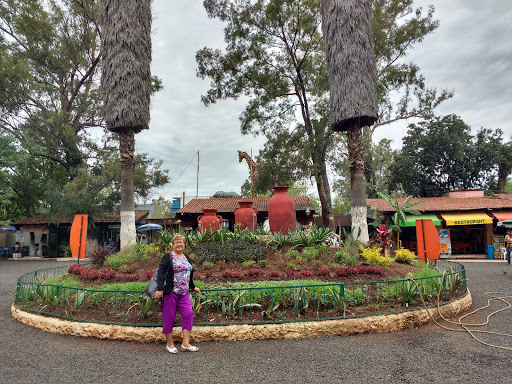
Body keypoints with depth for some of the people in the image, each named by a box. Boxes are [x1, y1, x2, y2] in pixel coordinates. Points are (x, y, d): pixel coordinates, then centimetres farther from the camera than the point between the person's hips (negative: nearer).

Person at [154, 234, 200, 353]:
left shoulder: (186, 257, 17)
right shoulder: (168, 257, -3)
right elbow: (161, 272, -12)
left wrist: (193, 287, 32)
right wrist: (159, 289, -20)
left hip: (184, 293, 6)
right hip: (170, 292, -6)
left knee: (188, 314, -3)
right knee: (169, 317, 2)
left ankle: (185, 344, 5)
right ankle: (170, 344, 18)